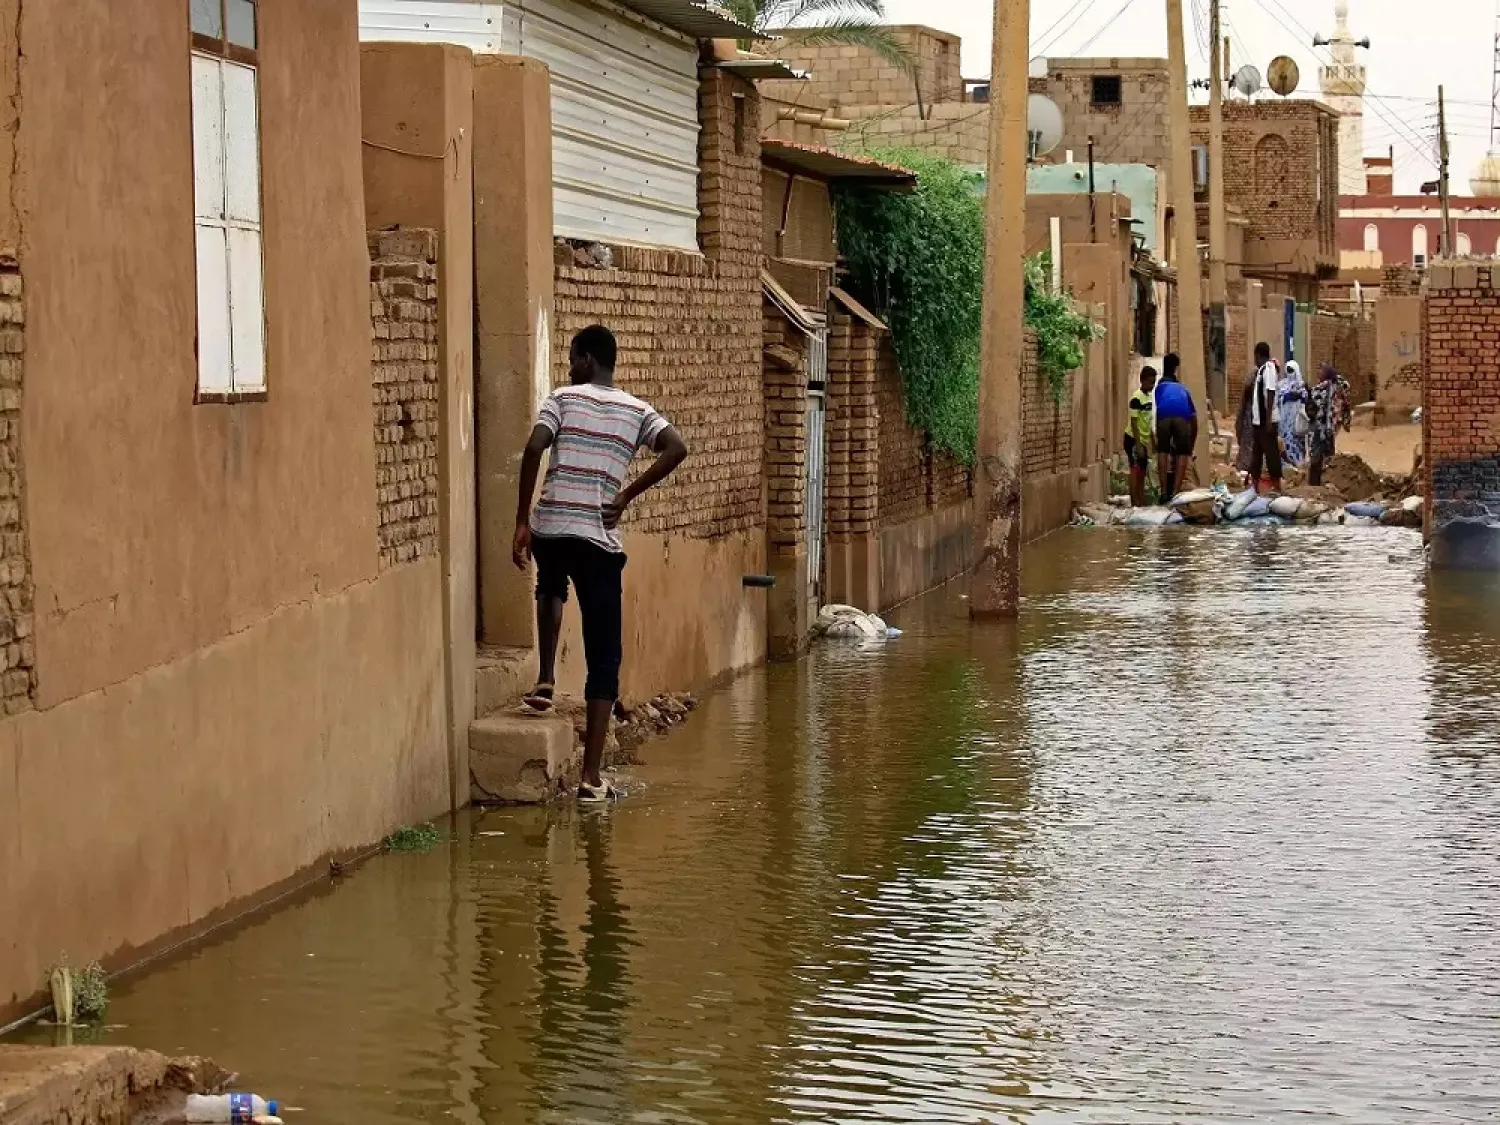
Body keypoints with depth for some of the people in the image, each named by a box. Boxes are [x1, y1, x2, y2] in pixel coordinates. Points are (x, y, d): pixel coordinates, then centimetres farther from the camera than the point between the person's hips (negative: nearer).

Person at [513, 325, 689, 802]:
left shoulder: (563, 398, 5)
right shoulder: (637, 411, 11)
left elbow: (534, 448, -11)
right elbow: (677, 448, -7)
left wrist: (521, 521, -6)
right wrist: (627, 495, 1)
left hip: (550, 529, 0)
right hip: (600, 538, 0)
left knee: (552, 584, 39)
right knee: (603, 659, 5)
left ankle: (546, 679, 22)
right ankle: (592, 775, -1)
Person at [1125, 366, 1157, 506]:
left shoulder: (1148, 397, 10)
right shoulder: (1136, 398, -16)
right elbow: (1133, 422, -19)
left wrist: (1152, 442, 18)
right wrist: (1138, 445, -22)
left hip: (1143, 440, 9)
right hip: (1133, 439, -9)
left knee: (1143, 473, 11)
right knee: (1135, 471, -10)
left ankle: (1143, 504, 15)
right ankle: (1135, 505, -11)